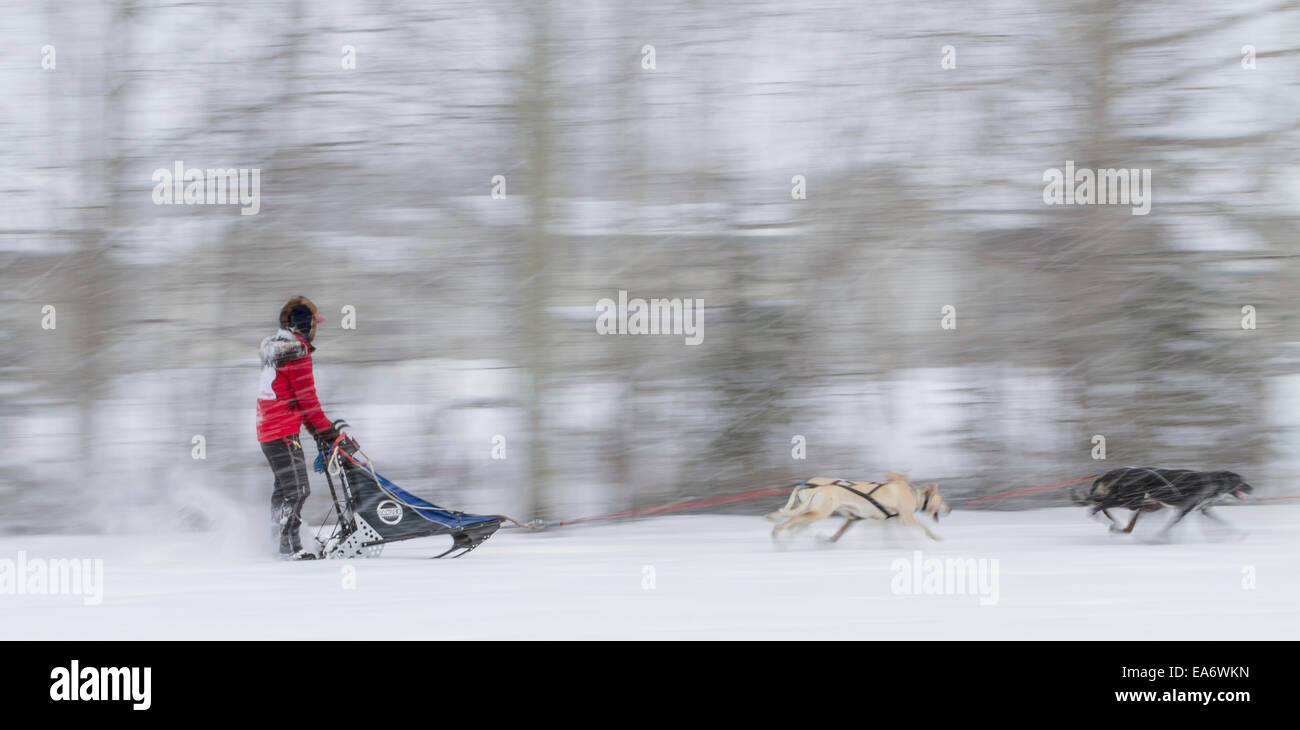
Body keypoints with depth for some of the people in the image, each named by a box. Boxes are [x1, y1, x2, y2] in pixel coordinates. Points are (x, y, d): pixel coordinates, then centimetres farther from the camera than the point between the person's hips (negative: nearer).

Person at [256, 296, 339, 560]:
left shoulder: (275, 349, 18)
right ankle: (290, 547, -13)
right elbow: (307, 399, -13)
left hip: (267, 429, 10)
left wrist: (316, 428, 20)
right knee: (297, 490, -10)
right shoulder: (297, 352, -13)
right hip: (284, 432, -10)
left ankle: (276, 539, 23)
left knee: (284, 488, 18)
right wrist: (326, 429, -4)